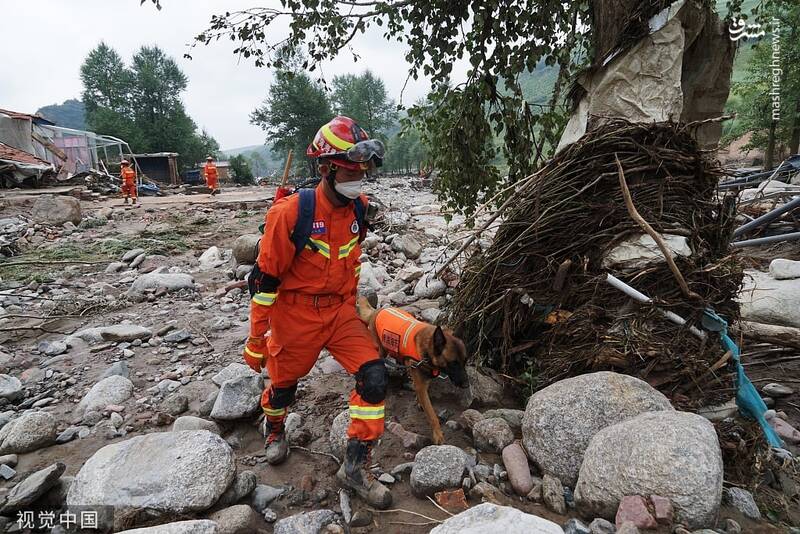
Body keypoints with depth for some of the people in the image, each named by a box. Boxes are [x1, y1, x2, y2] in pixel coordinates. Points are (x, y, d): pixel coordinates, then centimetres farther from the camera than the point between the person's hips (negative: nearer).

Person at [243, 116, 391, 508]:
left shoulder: (359, 207, -3)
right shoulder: (292, 212, -21)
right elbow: (266, 277, -15)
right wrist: (256, 340, -10)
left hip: (340, 311, 4)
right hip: (295, 315, -4)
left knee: (373, 377, -9)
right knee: (284, 380, 16)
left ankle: (356, 467, 9)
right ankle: (275, 429, 53)